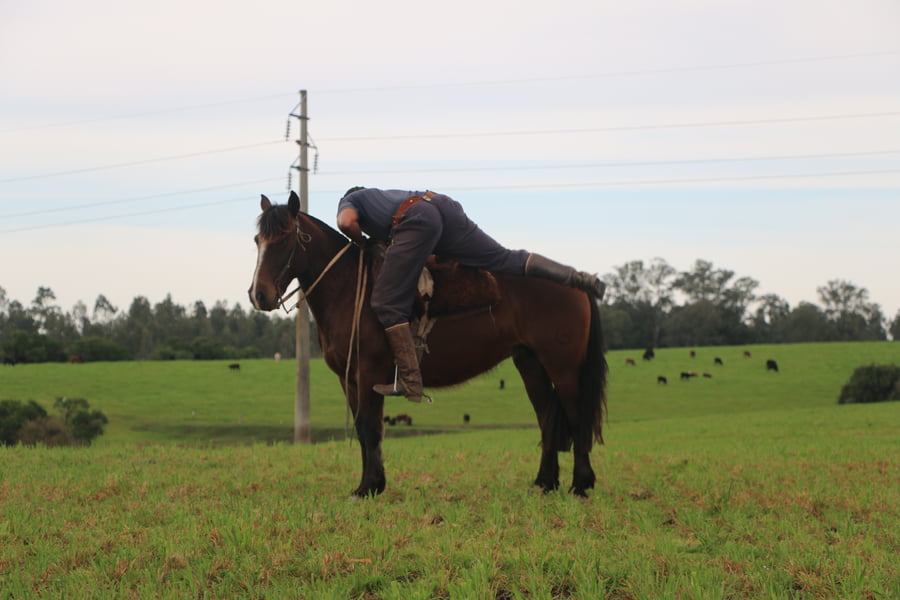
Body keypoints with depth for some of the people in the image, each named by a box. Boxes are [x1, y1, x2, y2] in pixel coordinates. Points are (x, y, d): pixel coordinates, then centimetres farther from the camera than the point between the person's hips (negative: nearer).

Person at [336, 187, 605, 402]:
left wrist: (362, 244, 19)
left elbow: (347, 222, 2)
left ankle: (410, 382, -15)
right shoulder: (383, 194, 44)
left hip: (416, 221, -7)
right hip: (445, 206, 7)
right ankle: (578, 278, 7)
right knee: (507, 259, 13)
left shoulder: (348, 201, 25)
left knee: (387, 303, -6)